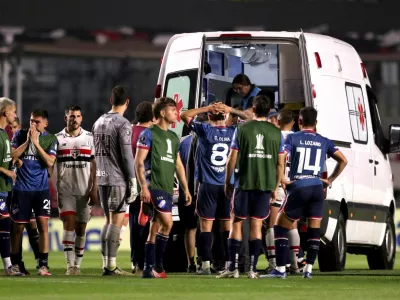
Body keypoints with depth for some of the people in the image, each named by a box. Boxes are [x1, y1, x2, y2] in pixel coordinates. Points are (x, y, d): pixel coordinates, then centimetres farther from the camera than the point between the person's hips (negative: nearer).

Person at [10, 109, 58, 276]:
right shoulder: (20, 135, 4)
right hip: (21, 188, 0)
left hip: (41, 188, 0)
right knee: (18, 227, 4)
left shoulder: (51, 139, 3)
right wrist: (27, 141, -11)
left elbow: (50, 162, -8)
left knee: (43, 224, -9)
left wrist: (36, 143, -12)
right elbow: (12, 155, -5)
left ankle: (43, 265, -8)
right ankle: (15, 264, 15)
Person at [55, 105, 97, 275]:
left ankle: (77, 264, 12)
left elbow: (94, 166, 4)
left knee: (81, 228, 4)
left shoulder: (89, 138, 4)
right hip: (65, 190, -1)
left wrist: (94, 189, -3)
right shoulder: (58, 139, 4)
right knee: (69, 224, -12)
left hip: (84, 191, 1)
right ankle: (69, 265, -15)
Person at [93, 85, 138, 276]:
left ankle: (106, 264, 12)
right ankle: (111, 266, -10)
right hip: (118, 179, -7)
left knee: (109, 221, 13)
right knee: (116, 222, -6)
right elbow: (127, 155, -14)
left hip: (102, 179, 7)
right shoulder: (123, 124, -10)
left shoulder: (99, 122, 13)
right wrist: (133, 181, -10)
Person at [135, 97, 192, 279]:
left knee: (155, 228, 8)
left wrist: (185, 188, 19)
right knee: (167, 223, -18)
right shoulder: (149, 134, -4)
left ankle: (149, 269, 9)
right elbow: (139, 162, -8)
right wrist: (143, 186, -17)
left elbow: (178, 165, 24)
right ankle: (157, 265, -11)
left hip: (167, 188, 7)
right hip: (154, 186, -7)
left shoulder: (173, 137, 19)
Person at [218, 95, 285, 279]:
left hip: (244, 183, -2)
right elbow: (280, 163, 5)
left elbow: (232, 159, -3)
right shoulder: (276, 133, 3)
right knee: (256, 225, 6)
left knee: (236, 223, 6)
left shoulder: (242, 129, -3)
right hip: (266, 185, 2)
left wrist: (227, 182, 8)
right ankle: (252, 269, 2)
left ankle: (233, 268, 1)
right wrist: (276, 187, 15)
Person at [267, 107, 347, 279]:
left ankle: (280, 269, 0)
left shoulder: (293, 138, 1)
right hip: (317, 188, 3)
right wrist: (330, 180, 16)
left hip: (298, 188, -3)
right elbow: (343, 160, 11)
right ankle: (308, 269, 5)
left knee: (281, 227, 7)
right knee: (314, 230, 10)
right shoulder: (324, 142, 11)